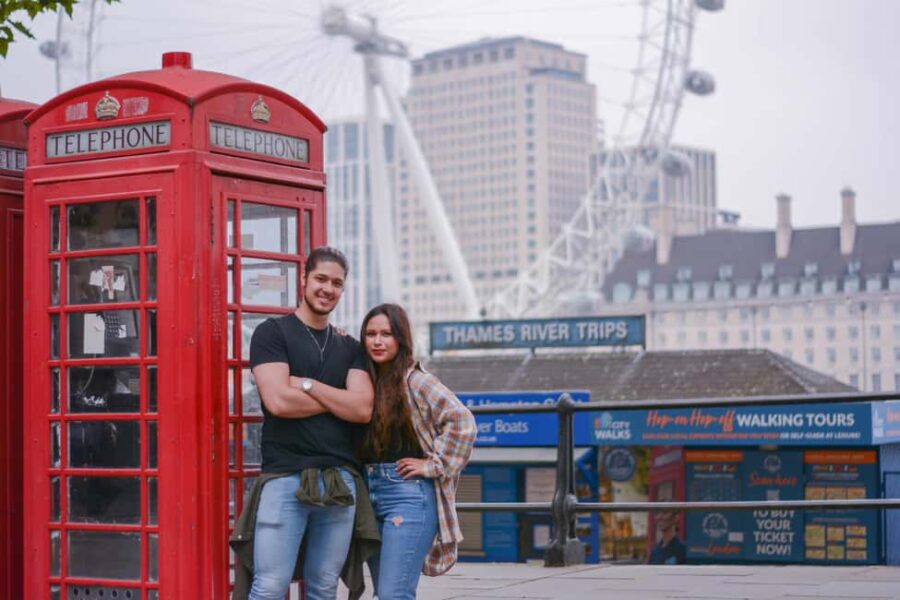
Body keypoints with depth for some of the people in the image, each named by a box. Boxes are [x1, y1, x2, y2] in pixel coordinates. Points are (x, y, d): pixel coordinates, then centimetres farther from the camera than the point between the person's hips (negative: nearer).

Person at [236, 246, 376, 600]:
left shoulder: (350, 348, 16)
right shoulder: (272, 333, 2)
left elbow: (363, 409, 0)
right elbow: (279, 401, -12)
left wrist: (307, 385, -6)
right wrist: (339, 399, 0)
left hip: (340, 481, 5)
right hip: (285, 477, -4)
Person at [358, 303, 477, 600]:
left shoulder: (415, 380, -8)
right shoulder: (365, 381, 11)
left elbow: (461, 420, -14)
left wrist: (434, 464, -13)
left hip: (407, 494, -7)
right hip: (369, 492, 7)